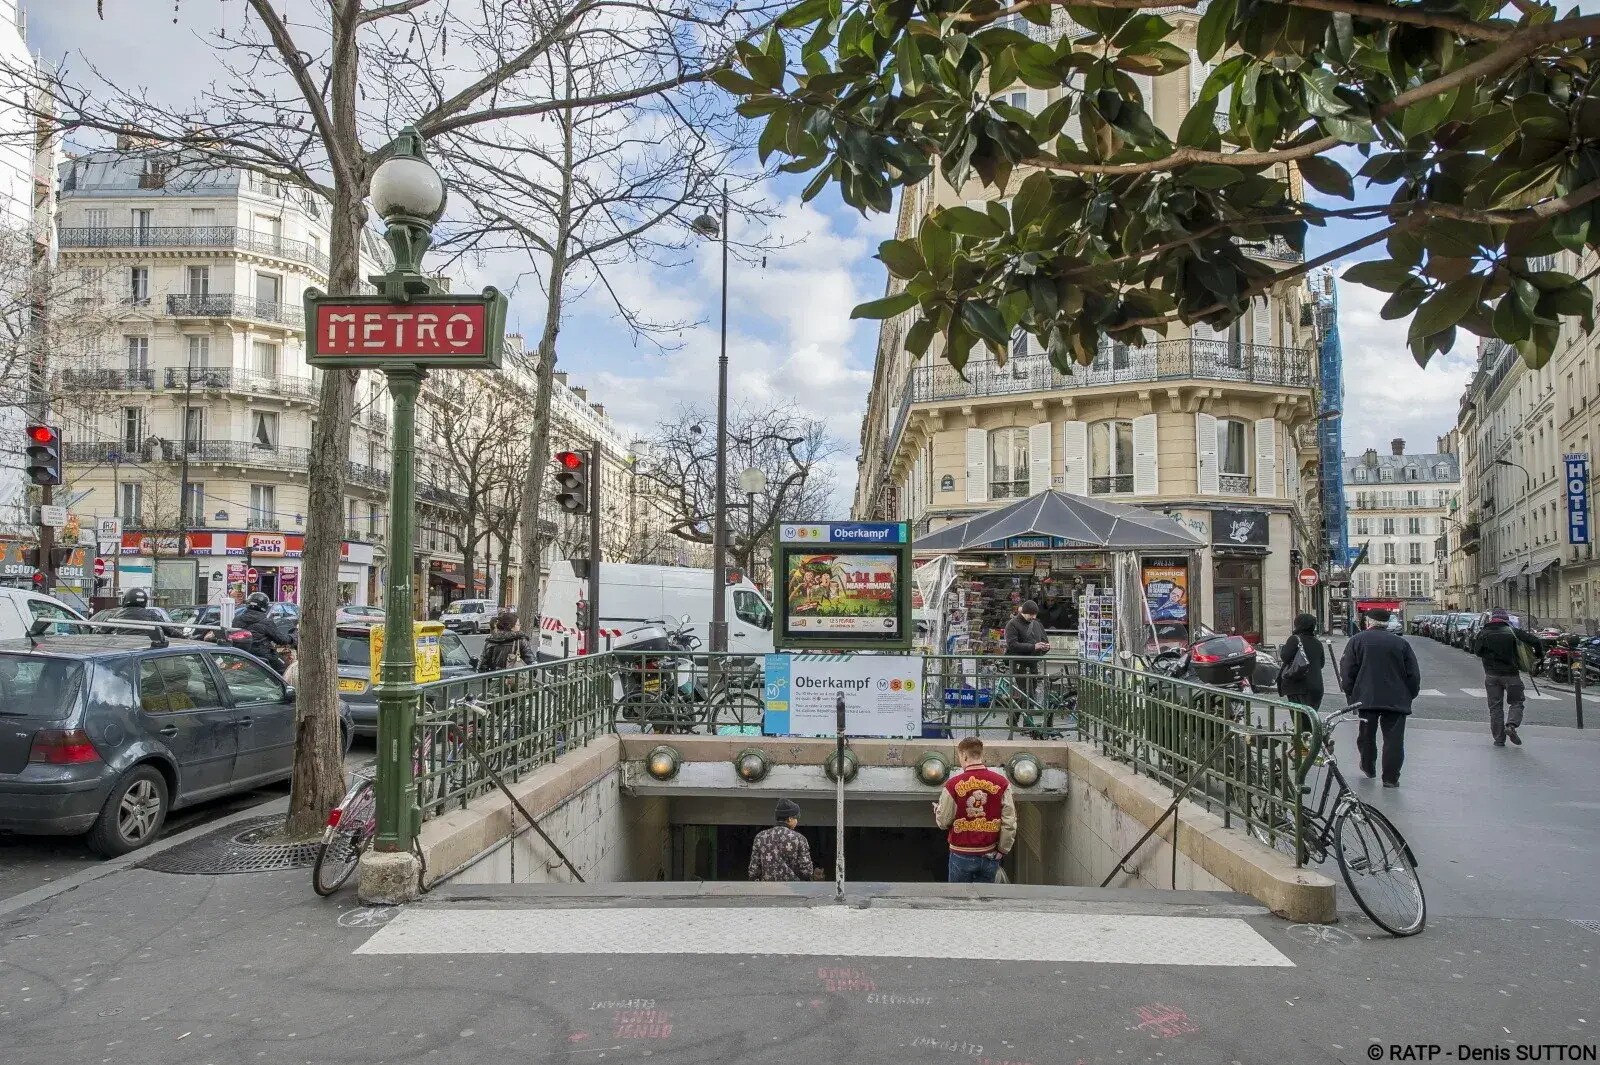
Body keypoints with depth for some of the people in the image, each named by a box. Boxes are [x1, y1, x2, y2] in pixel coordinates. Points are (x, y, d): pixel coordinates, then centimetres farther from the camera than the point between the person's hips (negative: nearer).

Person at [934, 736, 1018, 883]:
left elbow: (943, 822, -4)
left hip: (961, 855, -2)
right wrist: (1003, 850, 8)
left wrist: (937, 809, 18)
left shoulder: (953, 785, -12)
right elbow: (1010, 822, -5)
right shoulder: (1001, 783, -7)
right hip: (989, 855, 2)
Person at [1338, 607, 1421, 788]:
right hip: (1396, 700, 0)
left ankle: (1369, 767, 32)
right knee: (1393, 739, 1)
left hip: (1366, 698, 0)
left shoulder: (1357, 640, 1)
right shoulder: (1401, 643, 5)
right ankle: (1391, 778, -1)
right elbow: (1414, 674, 6)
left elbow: (1347, 670, -1)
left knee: (1367, 734, 17)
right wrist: (1410, 695, 16)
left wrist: (1349, 692, 9)